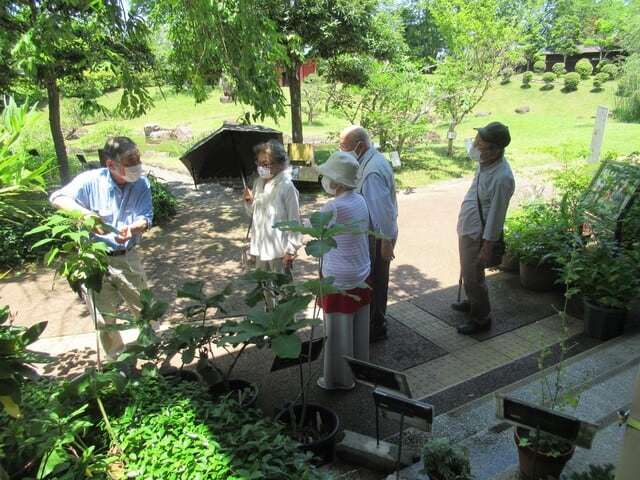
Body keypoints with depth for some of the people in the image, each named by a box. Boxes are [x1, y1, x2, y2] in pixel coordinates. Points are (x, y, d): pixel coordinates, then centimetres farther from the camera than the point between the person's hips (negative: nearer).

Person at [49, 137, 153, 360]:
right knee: (104, 319, 10)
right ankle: (117, 360, 31)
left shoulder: (142, 184, -5)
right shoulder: (91, 180, -14)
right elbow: (58, 198, -17)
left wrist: (132, 228, -34)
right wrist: (85, 213, -35)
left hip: (128, 258, 2)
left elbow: (145, 217, -10)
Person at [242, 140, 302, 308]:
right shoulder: (258, 183, 4)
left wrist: (291, 249, -15)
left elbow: (294, 220, -14)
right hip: (261, 246, 7)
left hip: (280, 249, -7)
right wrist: (249, 201, -5)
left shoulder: (287, 187, -17)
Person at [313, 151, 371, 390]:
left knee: (339, 330, 9)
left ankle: (340, 379, 24)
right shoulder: (360, 200, -1)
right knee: (359, 327, 21)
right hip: (361, 273, 8)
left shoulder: (333, 207, -23)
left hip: (339, 279, -8)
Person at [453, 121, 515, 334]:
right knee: (468, 273, 24)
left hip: (477, 234, -8)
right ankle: (472, 302, 45)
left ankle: (481, 319, 23)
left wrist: (487, 247, -18)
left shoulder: (501, 177, -28)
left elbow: (496, 216, -23)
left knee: (473, 278, 5)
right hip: (466, 229, 9)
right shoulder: (485, 163, -3)